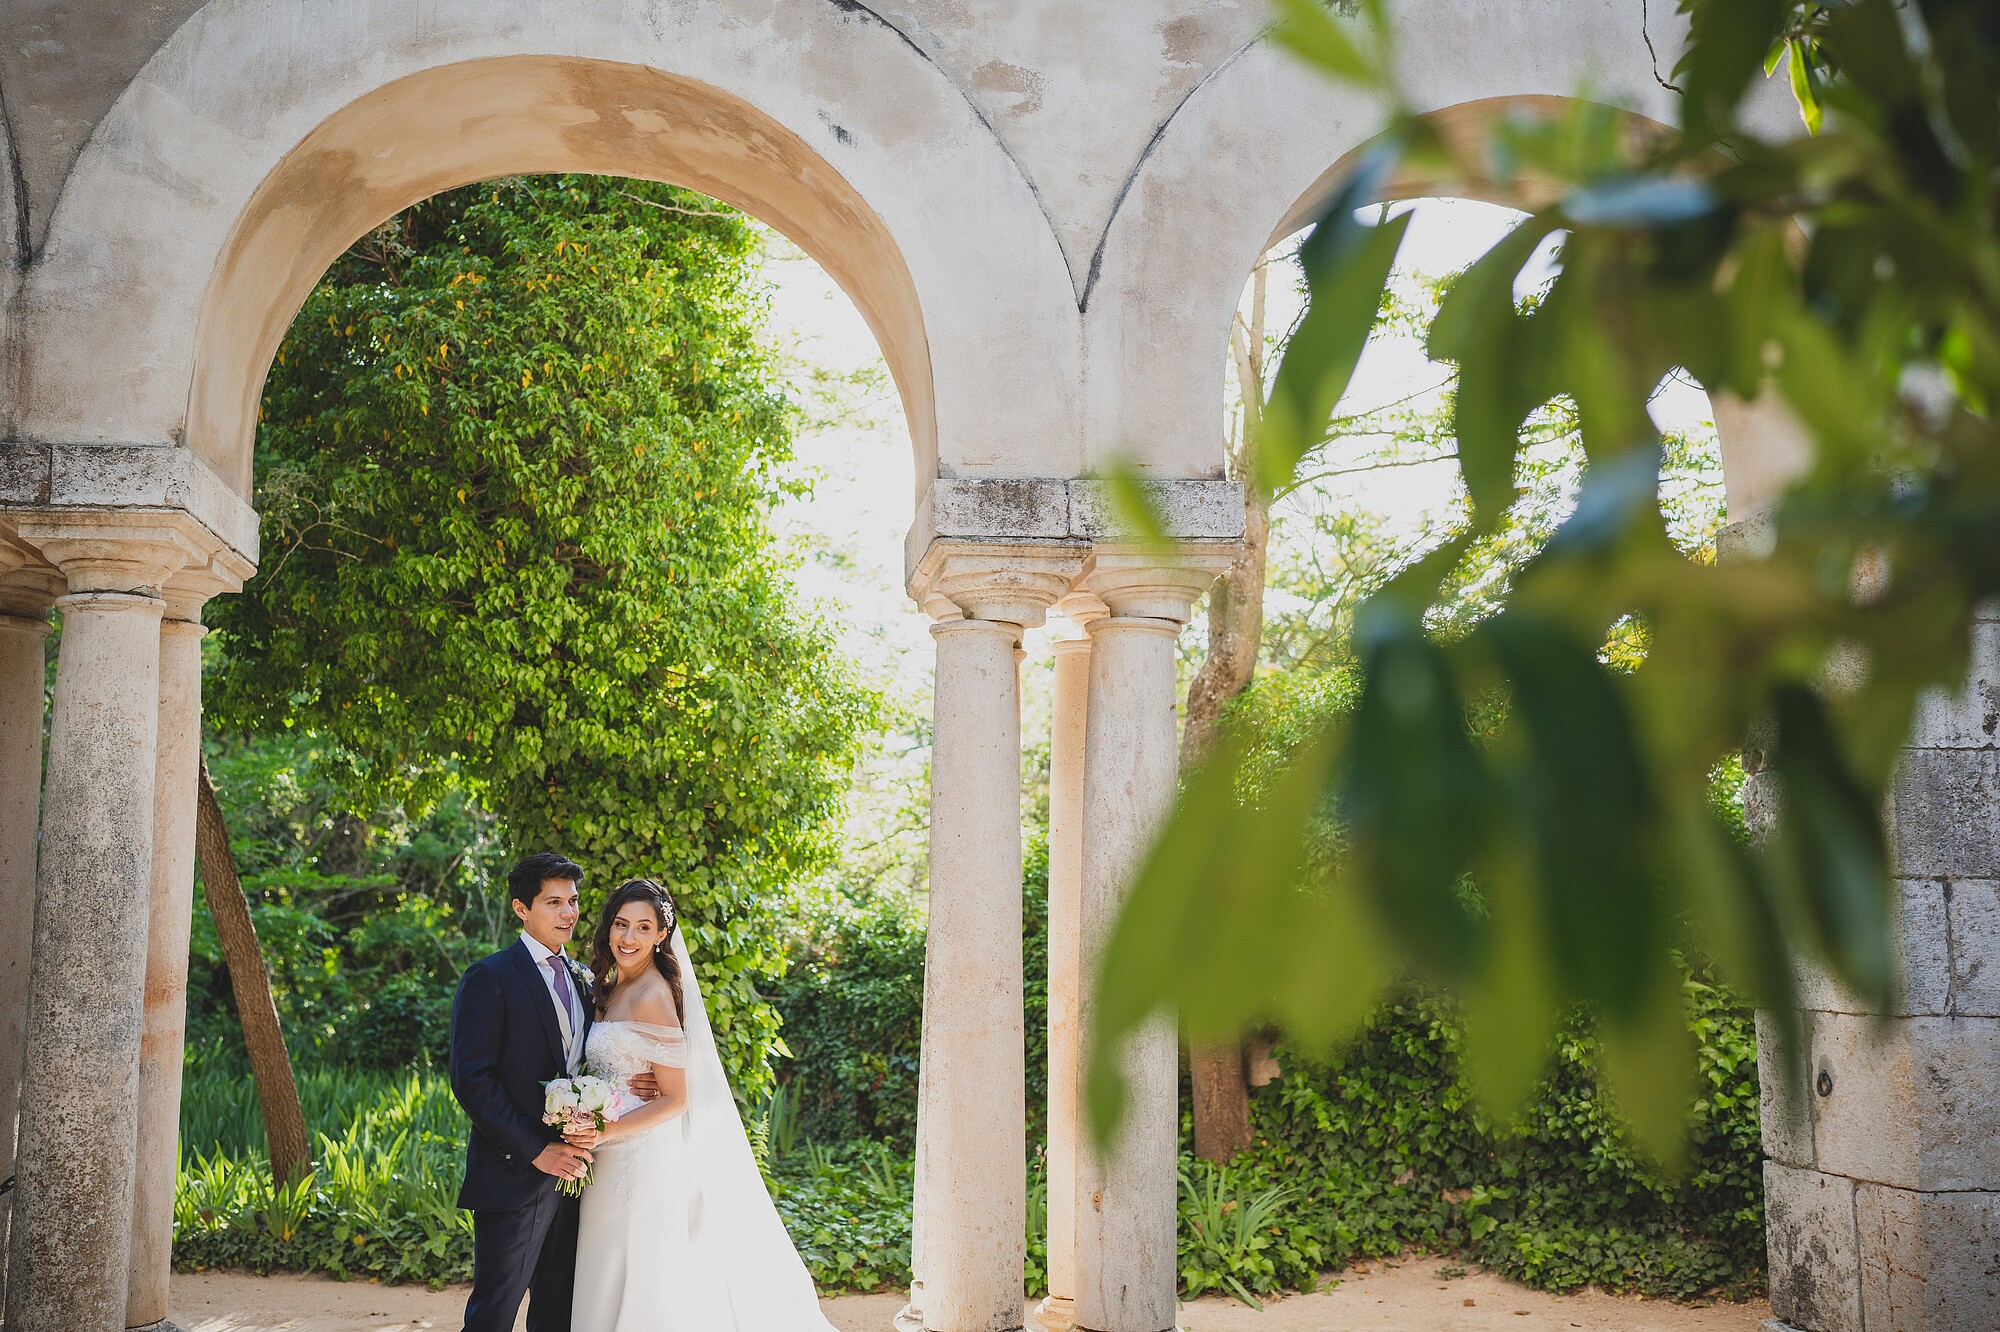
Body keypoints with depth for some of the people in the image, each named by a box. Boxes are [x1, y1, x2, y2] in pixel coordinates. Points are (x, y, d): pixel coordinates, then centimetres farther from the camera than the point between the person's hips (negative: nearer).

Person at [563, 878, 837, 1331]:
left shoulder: (653, 997, -16)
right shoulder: (612, 988, 11)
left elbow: (674, 1098, -15)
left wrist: (607, 1133, -23)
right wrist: (586, 1131, 1)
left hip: (643, 1153, -9)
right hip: (610, 1156, 9)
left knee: (637, 1277, -1)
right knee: (608, 1278, 15)